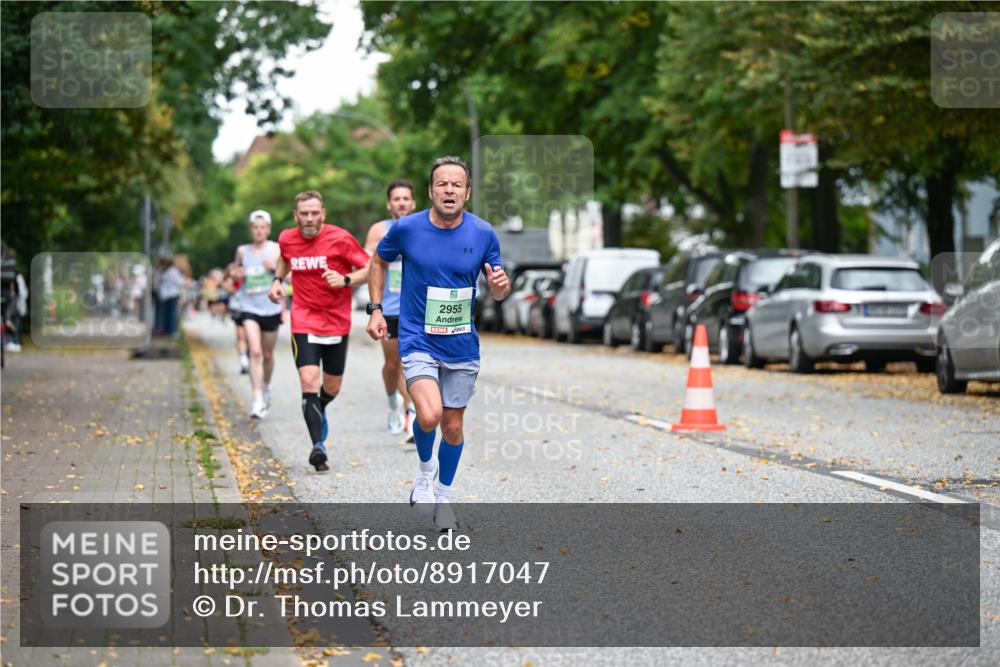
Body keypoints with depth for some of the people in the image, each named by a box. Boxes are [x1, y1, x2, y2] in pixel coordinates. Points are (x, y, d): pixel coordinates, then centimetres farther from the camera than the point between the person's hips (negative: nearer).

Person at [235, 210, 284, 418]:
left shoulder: (276, 250, 0)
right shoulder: (242, 251, 4)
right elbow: (237, 271, 19)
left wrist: (276, 268, -17)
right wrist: (237, 274, -4)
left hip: (271, 308, 0)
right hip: (250, 308, 0)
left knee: (268, 354, 13)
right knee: (255, 352, -16)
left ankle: (266, 387, 41)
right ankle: (258, 400, -20)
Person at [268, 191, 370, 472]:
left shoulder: (340, 238, -12)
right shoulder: (287, 239, -1)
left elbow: (370, 269, -7)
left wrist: (345, 280, -23)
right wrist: (277, 279, 7)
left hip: (337, 322, 0)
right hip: (304, 321, 0)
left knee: (332, 387, 12)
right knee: (309, 381, -18)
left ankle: (318, 410, 48)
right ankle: (318, 446, -18)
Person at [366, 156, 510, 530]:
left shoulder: (483, 234, -5)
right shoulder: (406, 228, -9)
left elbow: (498, 291, 6)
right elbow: (379, 261, 11)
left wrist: (500, 285, -18)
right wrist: (376, 310, 5)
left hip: (463, 346, 3)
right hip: (418, 341, -2)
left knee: (453, 426, 11)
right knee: (429, 416, -23)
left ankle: (443, 496, 34)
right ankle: (425, 468, 10)